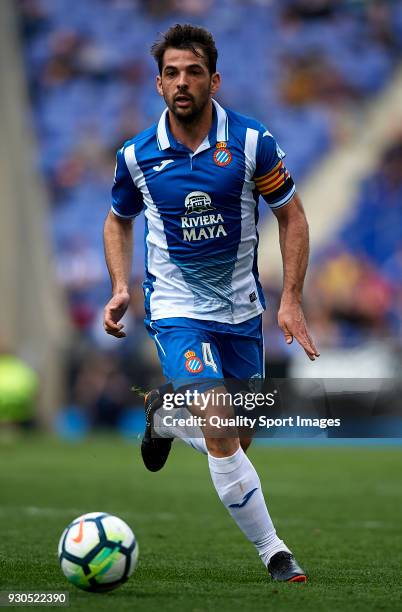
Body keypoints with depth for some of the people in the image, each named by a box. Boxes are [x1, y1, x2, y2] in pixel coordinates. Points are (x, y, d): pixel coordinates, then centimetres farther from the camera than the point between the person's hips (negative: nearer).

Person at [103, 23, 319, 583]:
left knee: (240, 440, 9)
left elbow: (291, 215, 0)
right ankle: (272, 550, -8)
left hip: (241, 307, 2)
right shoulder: (137, 157, -7)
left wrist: (292, 299, -7)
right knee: (219, 431, -20)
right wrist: (120, 288, -3)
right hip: (177, 308, -2)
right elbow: (119, 220, 12)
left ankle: (165, 413, 39)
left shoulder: (252, 143, -10)